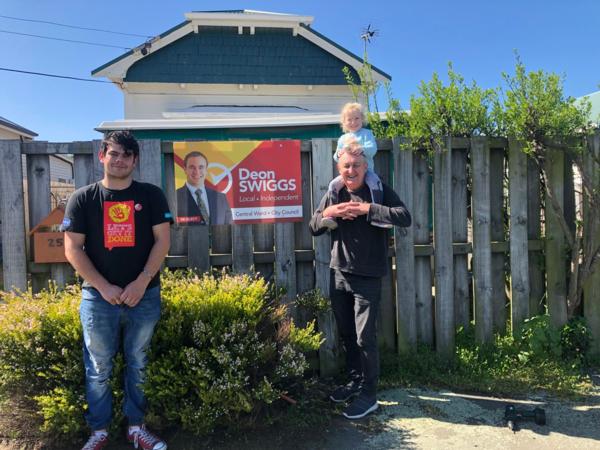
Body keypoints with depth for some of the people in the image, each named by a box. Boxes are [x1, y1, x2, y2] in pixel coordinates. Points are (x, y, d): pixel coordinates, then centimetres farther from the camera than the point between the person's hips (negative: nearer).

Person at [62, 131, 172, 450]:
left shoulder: (151, 195, 2)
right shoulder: (82, 198, 2)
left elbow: (162, 240, -2)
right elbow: (72, 249, -2)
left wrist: (142, 282, -12)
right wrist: (104, 287, -11)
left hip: (144, 296, 0)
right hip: (98, 297, 0)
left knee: (138, 366, 11)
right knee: (98, 369, 9)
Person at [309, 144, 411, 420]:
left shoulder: (379, 190, -6)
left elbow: (405, 218, -20)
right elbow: (313, 228, 11)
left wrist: (368, 208, -25)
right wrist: (327, 213, -9)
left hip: (368, 276, -5)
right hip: (339, 274, 5)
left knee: (365, 337, -1)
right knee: (346, 334, 16)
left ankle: (369, 394, 14)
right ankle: (355, 380, 35)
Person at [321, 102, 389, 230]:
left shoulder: (366, 133, 5)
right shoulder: (342, 138, 17)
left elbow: (372, 149, -10)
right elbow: (336, 158, 18)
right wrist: (338, 155, -6)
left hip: (365, 171, -4)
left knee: (375, 182, -34)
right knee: (333, 185, -20)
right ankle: (332, 216, -15)